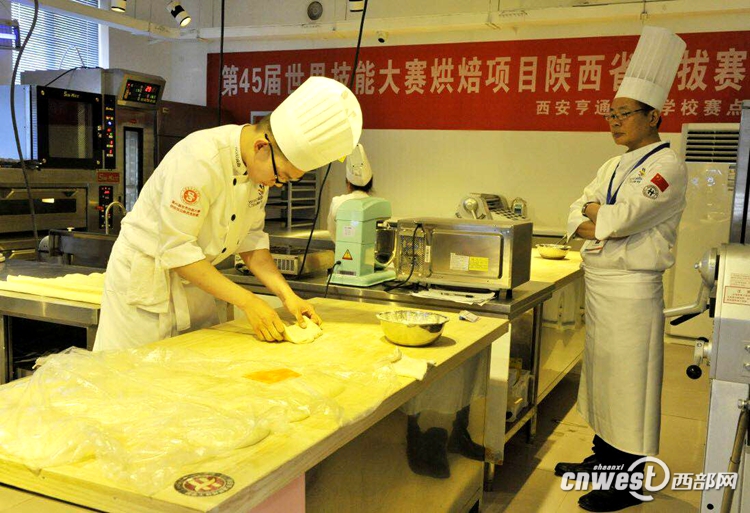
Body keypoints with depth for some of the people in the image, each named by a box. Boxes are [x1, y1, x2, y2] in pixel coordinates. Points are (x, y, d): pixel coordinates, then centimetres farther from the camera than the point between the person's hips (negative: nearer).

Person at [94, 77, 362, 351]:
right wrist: (247, 301, -28)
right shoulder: (200, 159, -30)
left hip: (191, 283, 7)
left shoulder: (262, 164, -5)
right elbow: (176, 250, -28)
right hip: (144, 278, -7)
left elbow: (251, 237, 3)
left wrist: (286, 294, -9)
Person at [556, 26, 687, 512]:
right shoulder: (614, 166, 15)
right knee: (602, 374, 17)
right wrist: (601, 223, -13)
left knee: (630, 382, 0)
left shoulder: (667, 167, -12)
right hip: (599, 285, 8)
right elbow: (577, 216, 8)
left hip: (632, 289, -8)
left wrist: (597, 214, -4)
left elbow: (622, 217, -23)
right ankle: (604, 457, 33)